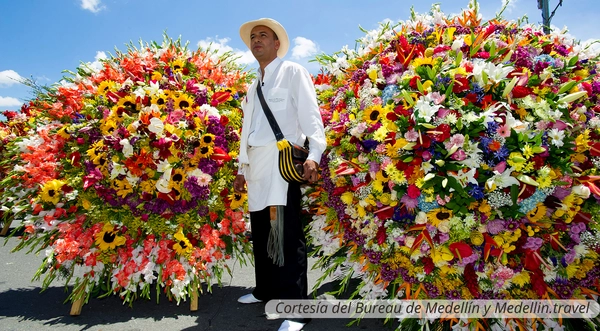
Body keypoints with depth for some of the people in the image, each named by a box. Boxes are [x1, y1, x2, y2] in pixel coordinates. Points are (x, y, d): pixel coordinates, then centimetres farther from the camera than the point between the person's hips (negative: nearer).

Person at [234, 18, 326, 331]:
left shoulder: (293, 72, 5)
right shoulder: (253, 87, 25)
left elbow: (310, 115, -6)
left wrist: (313, 155, -20)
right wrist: (242, 168, 20)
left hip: (282, 163, -7)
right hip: (257, 167, 7)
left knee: (287, 236, -9)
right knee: (260, 233, 12)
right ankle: (265, 290, 27)